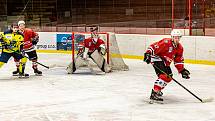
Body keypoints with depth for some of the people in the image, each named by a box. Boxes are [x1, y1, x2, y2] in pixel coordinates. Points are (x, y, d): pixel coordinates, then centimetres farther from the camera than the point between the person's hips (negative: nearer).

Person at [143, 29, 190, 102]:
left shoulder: (179, 48, 2)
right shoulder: (166, 42, -23)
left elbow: (178, 61, 9)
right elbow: (153, 47, -26)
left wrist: (182, 70, 1)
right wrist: (148, 54, -38)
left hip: (165, 62, 9)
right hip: (157, 58, -9)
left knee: (169, 76, 16)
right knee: (164, 75, -25)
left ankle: (158, 90, 34)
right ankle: (154, 93, -30)